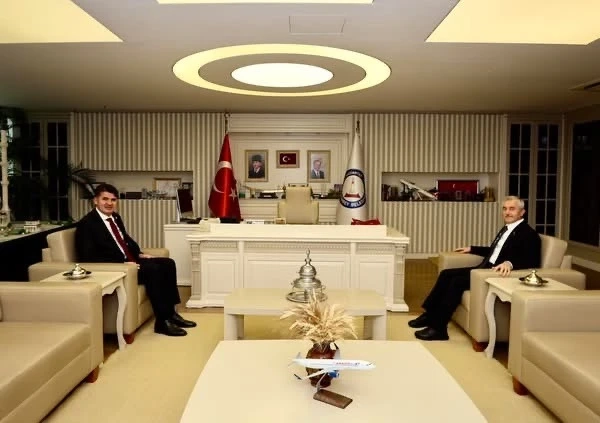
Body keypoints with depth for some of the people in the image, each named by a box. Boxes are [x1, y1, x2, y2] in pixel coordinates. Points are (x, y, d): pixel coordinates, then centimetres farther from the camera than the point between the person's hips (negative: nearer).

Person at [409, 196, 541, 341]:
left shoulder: (529, 234, -9)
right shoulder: (506, 229, 20)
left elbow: (532, 261, -22)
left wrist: (509, 263, -38)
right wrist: (471, 249, 33)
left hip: (498, 274, -9)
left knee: (457, 281, -23)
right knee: (446, 274, -3)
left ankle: (439, 328, -18)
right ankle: (430, 315, 2)